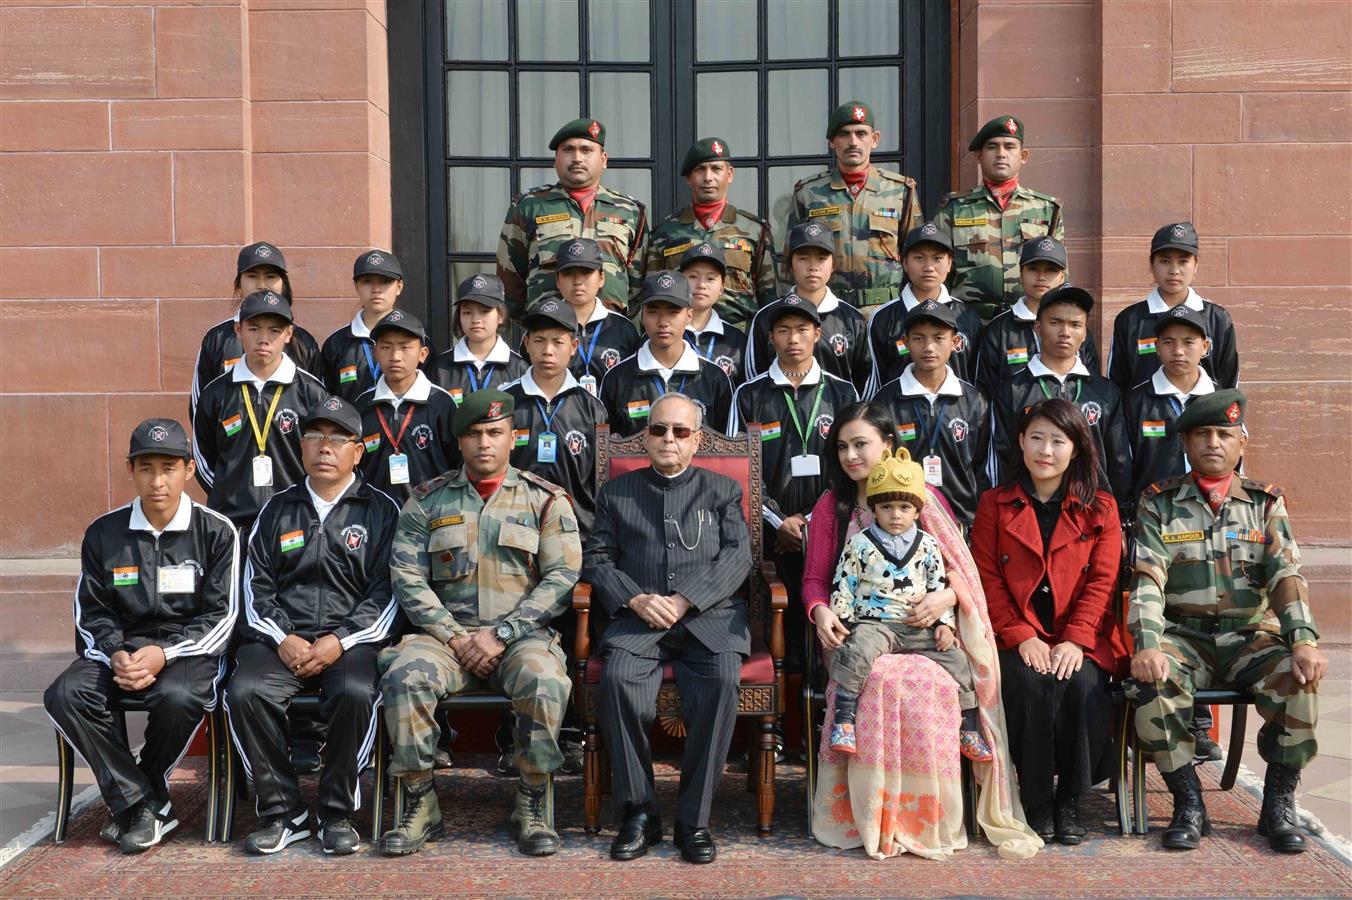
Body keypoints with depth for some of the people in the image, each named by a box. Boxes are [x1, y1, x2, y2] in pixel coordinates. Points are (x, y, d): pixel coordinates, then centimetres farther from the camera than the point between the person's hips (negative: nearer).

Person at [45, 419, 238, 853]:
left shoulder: (216, 531, -1)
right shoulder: (103, 533, 8)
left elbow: (221, 616, -3)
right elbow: (91, 612, 10)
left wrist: (164, 654, -18)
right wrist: (115, 655, -12)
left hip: (189, 650, -3)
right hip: (120, 649, 3)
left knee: (178, 699, -37)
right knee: (65, 695, -27)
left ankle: (135, 803, -8)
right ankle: (150, 807, -18)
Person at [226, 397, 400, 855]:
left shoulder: (381, 510, 11)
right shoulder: (277, 510, 20)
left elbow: (387, 591, 2)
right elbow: (257, 586, 13)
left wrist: (341, 641, -11)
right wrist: (282, 639, -5)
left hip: (352, 640, -2)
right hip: (281, 637, 3)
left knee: (355, 693, -34)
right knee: (245, 692, -28)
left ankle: (337, 813, -15)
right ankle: (282, 811, -13)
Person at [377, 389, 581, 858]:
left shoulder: (545, 499, 9)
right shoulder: (428, 499, 13)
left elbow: (562, 577, -2)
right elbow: (407, 576, 4)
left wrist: (501, 633, -12)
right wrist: (454, 637, -9)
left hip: (522, 634, -1)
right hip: (447, 631, 2)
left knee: (544, 680, -34)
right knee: (405, 674, -30)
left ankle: (533, 806, -15)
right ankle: (419, 806, -16)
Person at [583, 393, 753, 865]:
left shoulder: (723, 490, 18)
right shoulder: (617, 491, 20)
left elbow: (738, 557, 5)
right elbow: (597, 559, 11)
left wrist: (685, 601, -10)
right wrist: (635, 600, -9)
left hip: (710, 614, -1)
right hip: (639, 616, 1)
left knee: (721, 682, -32)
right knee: (617, 678, -31)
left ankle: (693, 820, -23)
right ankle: (639, 813, -19)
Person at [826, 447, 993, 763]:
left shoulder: (928, 546, 9)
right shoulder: (859, 545, 1)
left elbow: (940, 588, 13)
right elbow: (842, 587, 2)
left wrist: (944, 623, 3)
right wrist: (842, 622, -6)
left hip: (919, 627, 3)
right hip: (873, 623, -3)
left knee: (956, 658, -10)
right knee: (856, 653, -33)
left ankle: (969, 730, 2)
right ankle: (843, 721, -30)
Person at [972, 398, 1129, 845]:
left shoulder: (1100, 508, 11)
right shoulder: (995, 504, 10)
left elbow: (1102, 581, 2)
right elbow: (987, 579, 1)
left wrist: (1074, 641, -13)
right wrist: (1023, 638, -13)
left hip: (1080, 640, 1)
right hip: (1018, 638, 0)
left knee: (1083, 684, -31)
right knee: (1029, 683, -32)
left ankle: (1070, 801, -12)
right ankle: (1037, 802, -15)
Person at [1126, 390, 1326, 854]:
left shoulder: (1265, 502, 11)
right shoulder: (1159, 502, 6)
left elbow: (1287, 576, -2)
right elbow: (1146, 580, -6)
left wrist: (1305, 641, -19)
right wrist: (1147, 645, -24)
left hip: (1250, 636, 1)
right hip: (1183, 636, -1)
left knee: (1301, 677, -29)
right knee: (1153, 680, -33)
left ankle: (1279, 804, -11)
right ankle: (1189, 804, -17)